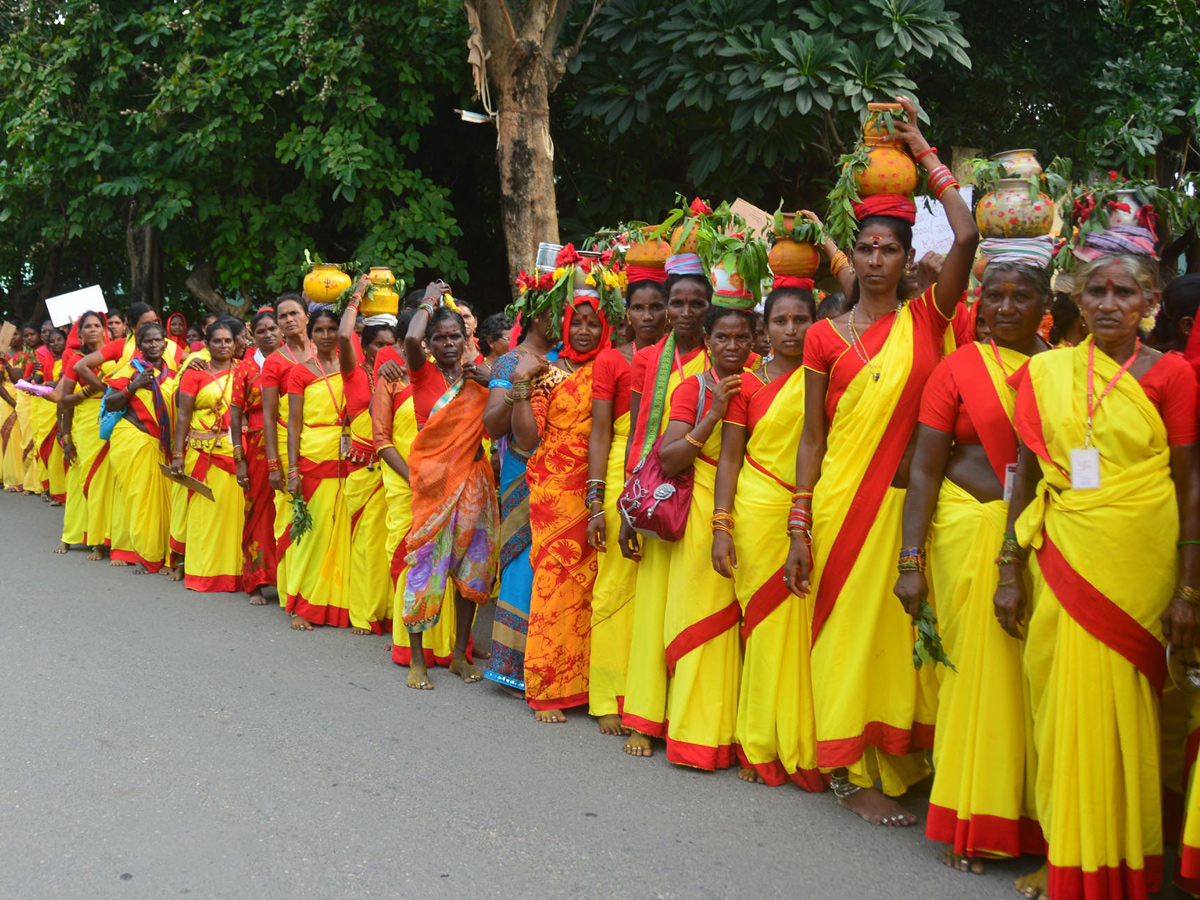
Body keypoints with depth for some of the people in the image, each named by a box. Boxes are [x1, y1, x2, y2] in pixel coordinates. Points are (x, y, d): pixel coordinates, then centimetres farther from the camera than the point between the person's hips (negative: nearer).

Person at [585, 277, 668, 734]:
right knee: (619, 582, -2)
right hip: (623, 479, -2)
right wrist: (595, 502, -8)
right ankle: (612, 700, 7)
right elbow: (599, 434, 0)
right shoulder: (611, 360, 5)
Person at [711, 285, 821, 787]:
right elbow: (729, 458, 4)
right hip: (759, 513, -1)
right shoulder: (748, 384, 5)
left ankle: (805, 747, 9)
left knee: (805, 626, -2)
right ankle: (764, 749, 12)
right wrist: (721, 526, -1)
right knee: (766, 623, 1)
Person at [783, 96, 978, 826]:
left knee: (904, 632, 7)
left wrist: (926, 155, 2)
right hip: (844, 499, -1)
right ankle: (852, 771, 11)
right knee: (850, 630, 3)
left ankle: (893, 762, 19)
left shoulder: (926, 319, 5)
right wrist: (800, 526, -2)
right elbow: (811, 437, 3)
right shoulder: (827, 336, 3)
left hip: (910, 500, 1)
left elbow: (967, 237, -8)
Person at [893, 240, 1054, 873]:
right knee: (977, 663, 0)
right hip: (973, 531, -2)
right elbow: (924, 470, 0)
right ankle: (971, 825, 13)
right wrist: (910, 562, -6)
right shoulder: (958, 369, 2)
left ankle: (1032, 817, 19)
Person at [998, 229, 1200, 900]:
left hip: (1136, 561, -2)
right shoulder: (1046, 371, 6)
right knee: (1062, 702, 4)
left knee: (1117, 707, 2)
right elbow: (1026, 475, 9)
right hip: (1062, 558, 2)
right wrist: (1011, 571, 6)